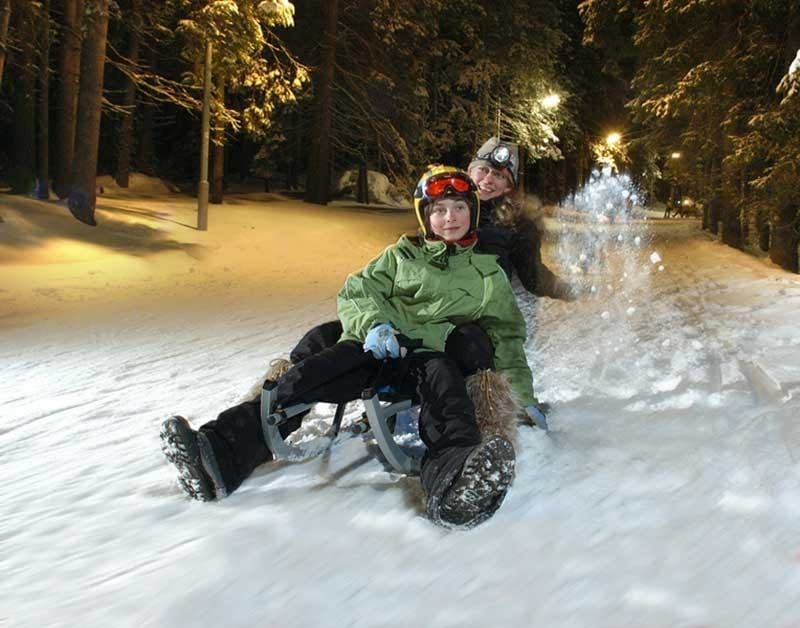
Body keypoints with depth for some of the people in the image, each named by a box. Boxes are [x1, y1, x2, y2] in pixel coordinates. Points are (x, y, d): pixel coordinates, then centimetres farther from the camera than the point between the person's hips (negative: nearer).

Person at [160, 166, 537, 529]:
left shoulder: (488, 272, 22)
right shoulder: (402, 255, 22)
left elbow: (507, 335, 25)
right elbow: (354, 294, 13)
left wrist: (523, 399, 16)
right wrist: (373, 322, -10)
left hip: (434, 353, -1)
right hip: (378, 346, 2)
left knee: (442, 377, -39)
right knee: (304, 377, -26)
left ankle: (452, 478, -68)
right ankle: (221, 454, -42)